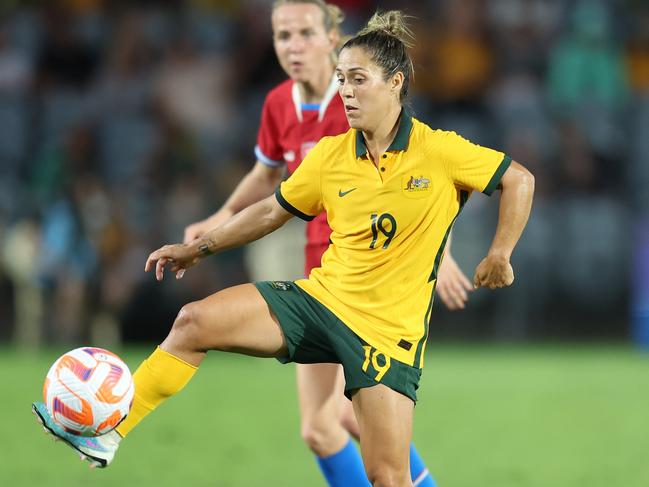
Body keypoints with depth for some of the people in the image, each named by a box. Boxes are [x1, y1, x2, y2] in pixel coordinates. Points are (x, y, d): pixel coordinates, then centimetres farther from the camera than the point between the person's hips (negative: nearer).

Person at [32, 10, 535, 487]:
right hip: (319, 296, 4)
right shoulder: (329, 156, 1)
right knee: (194, 322, -12)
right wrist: (201, 247, 17)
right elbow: (273, 211, 15)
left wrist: (499, 256, -7)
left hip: (388, 328, -4)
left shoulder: (441, 151, -11)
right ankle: (107, 433, -6)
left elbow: (519, 180, -1)